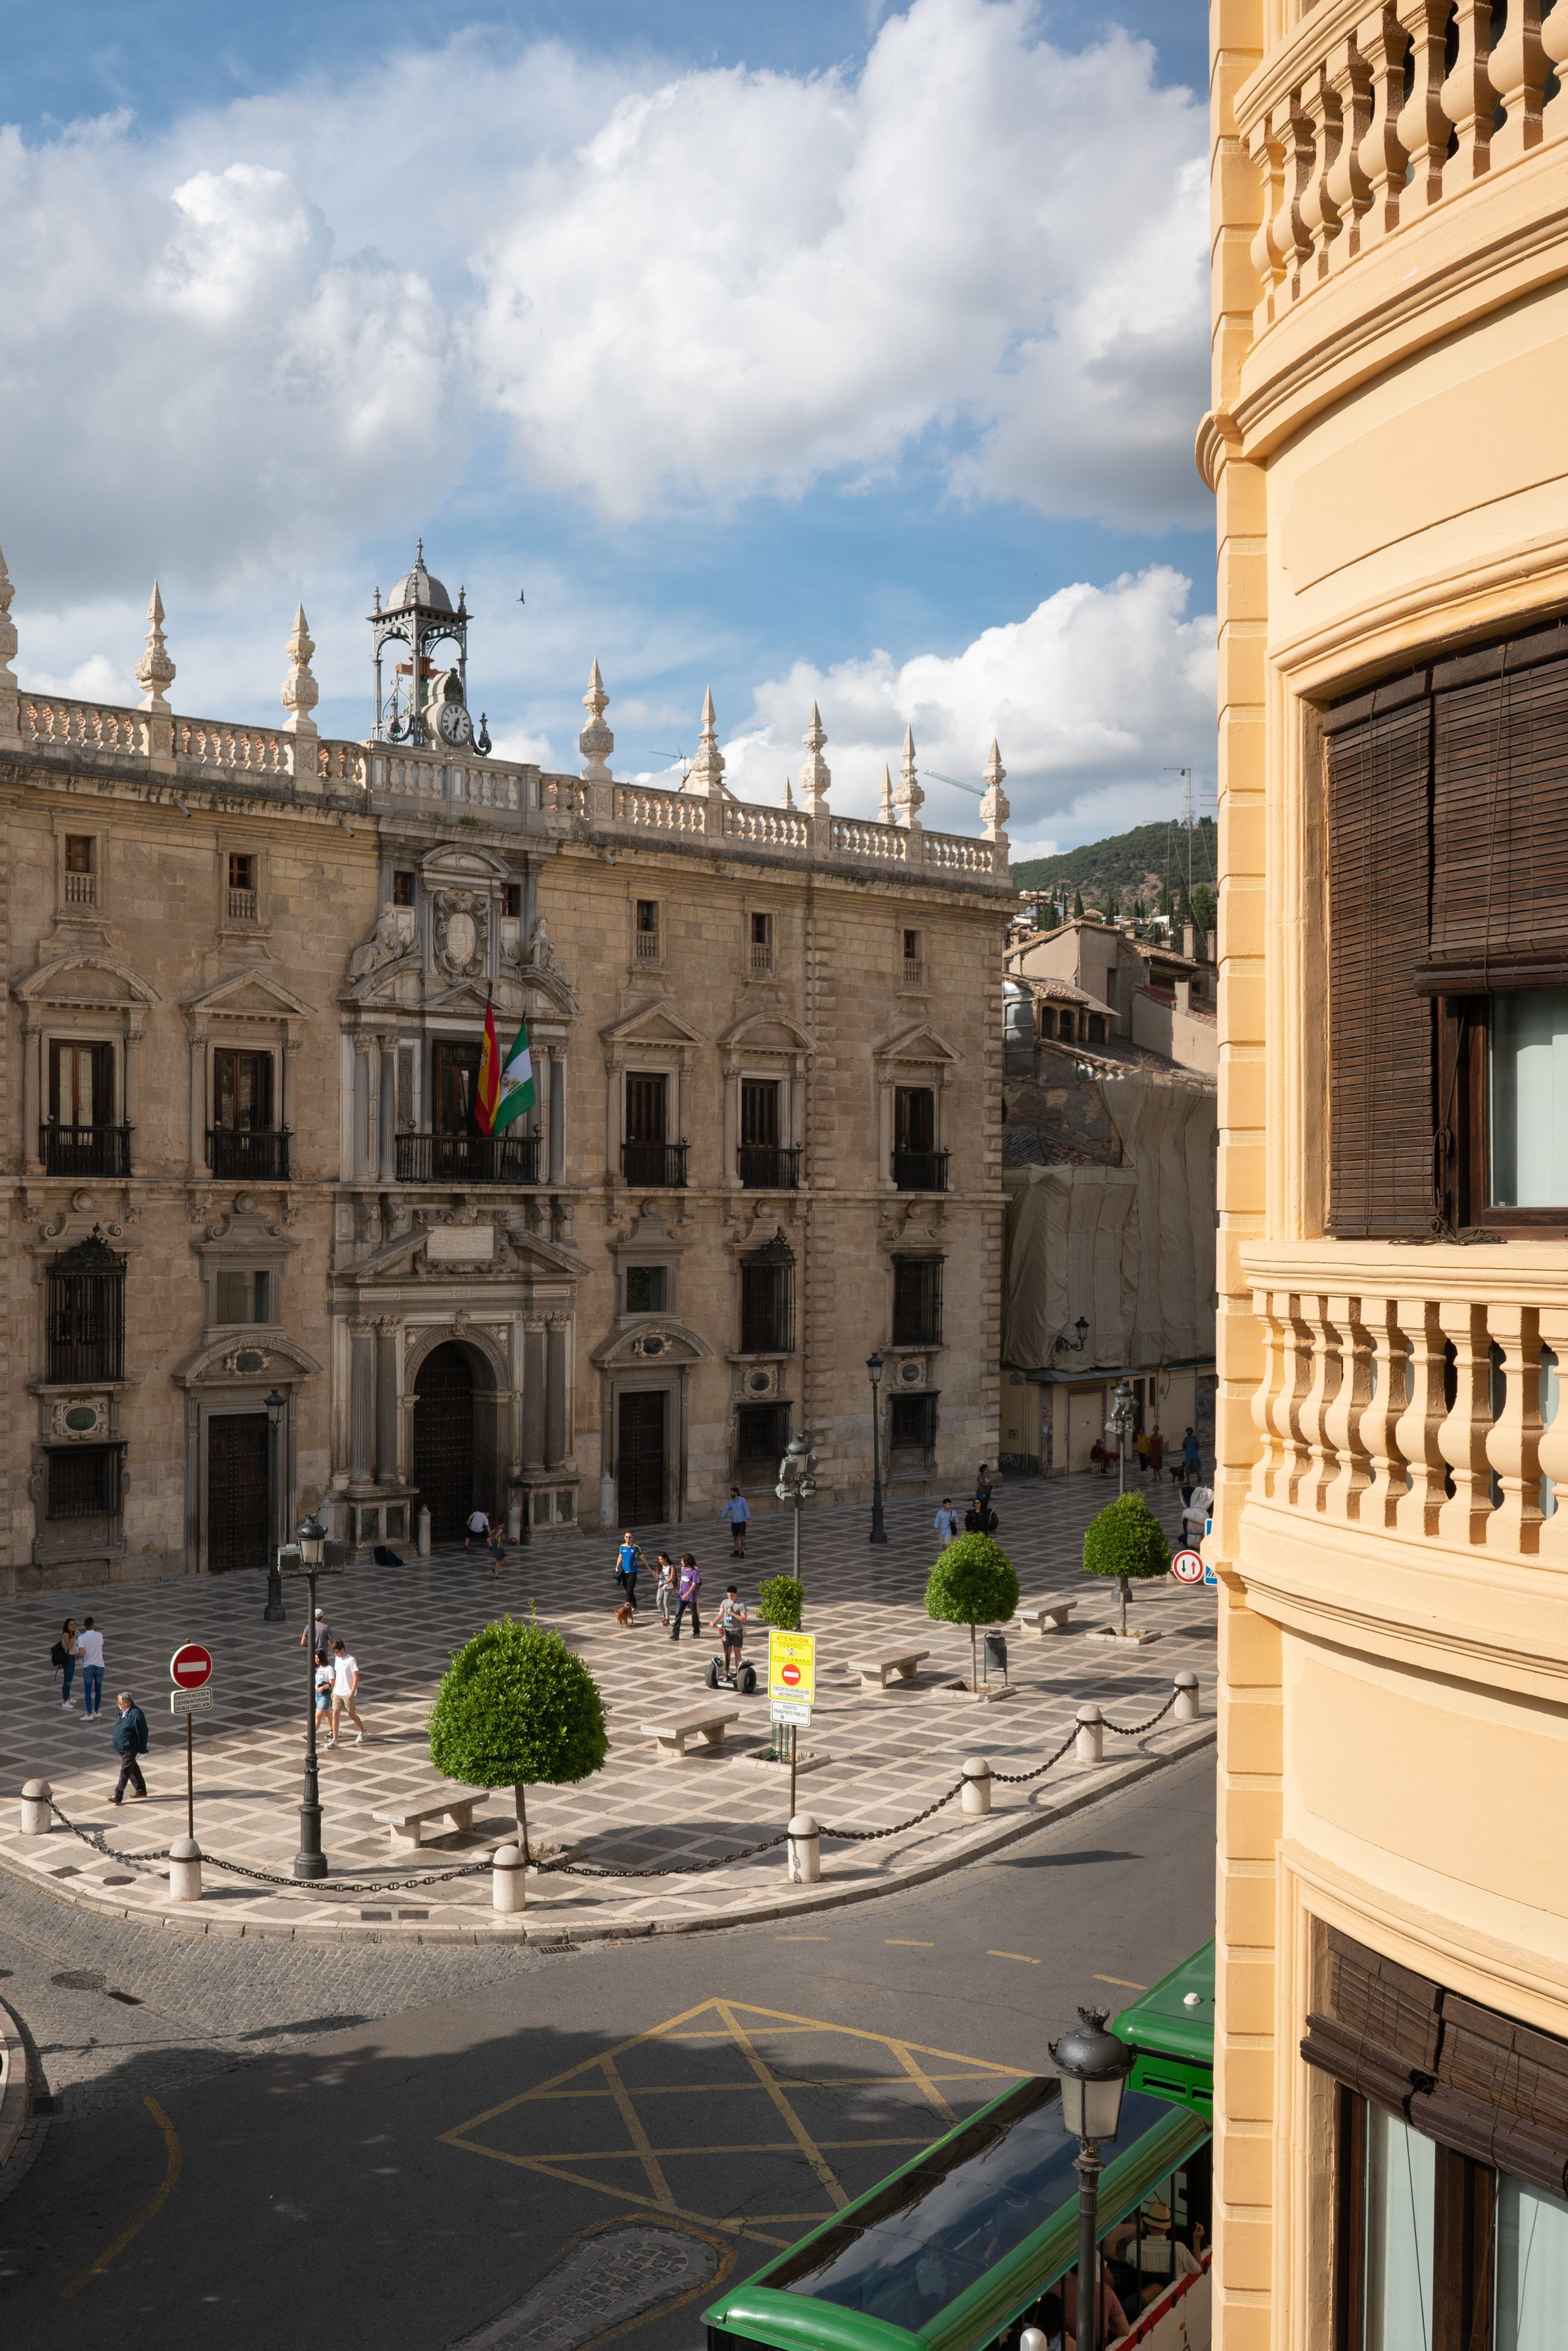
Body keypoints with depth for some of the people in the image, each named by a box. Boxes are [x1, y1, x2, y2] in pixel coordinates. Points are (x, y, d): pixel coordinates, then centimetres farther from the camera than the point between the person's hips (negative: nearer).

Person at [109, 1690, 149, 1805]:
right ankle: (141, 1790, 32)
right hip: (122, 1747, 10)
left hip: (130, 1749, -10)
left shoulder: (136, 1714, -23)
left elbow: (143, 1733, -19)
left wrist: (142, 1750, -16)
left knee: (125, 1771, -5)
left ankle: (118, 1796, -2)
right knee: (133, 1769, 19)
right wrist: (116, 1745, 22)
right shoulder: (124, 1712, 4)